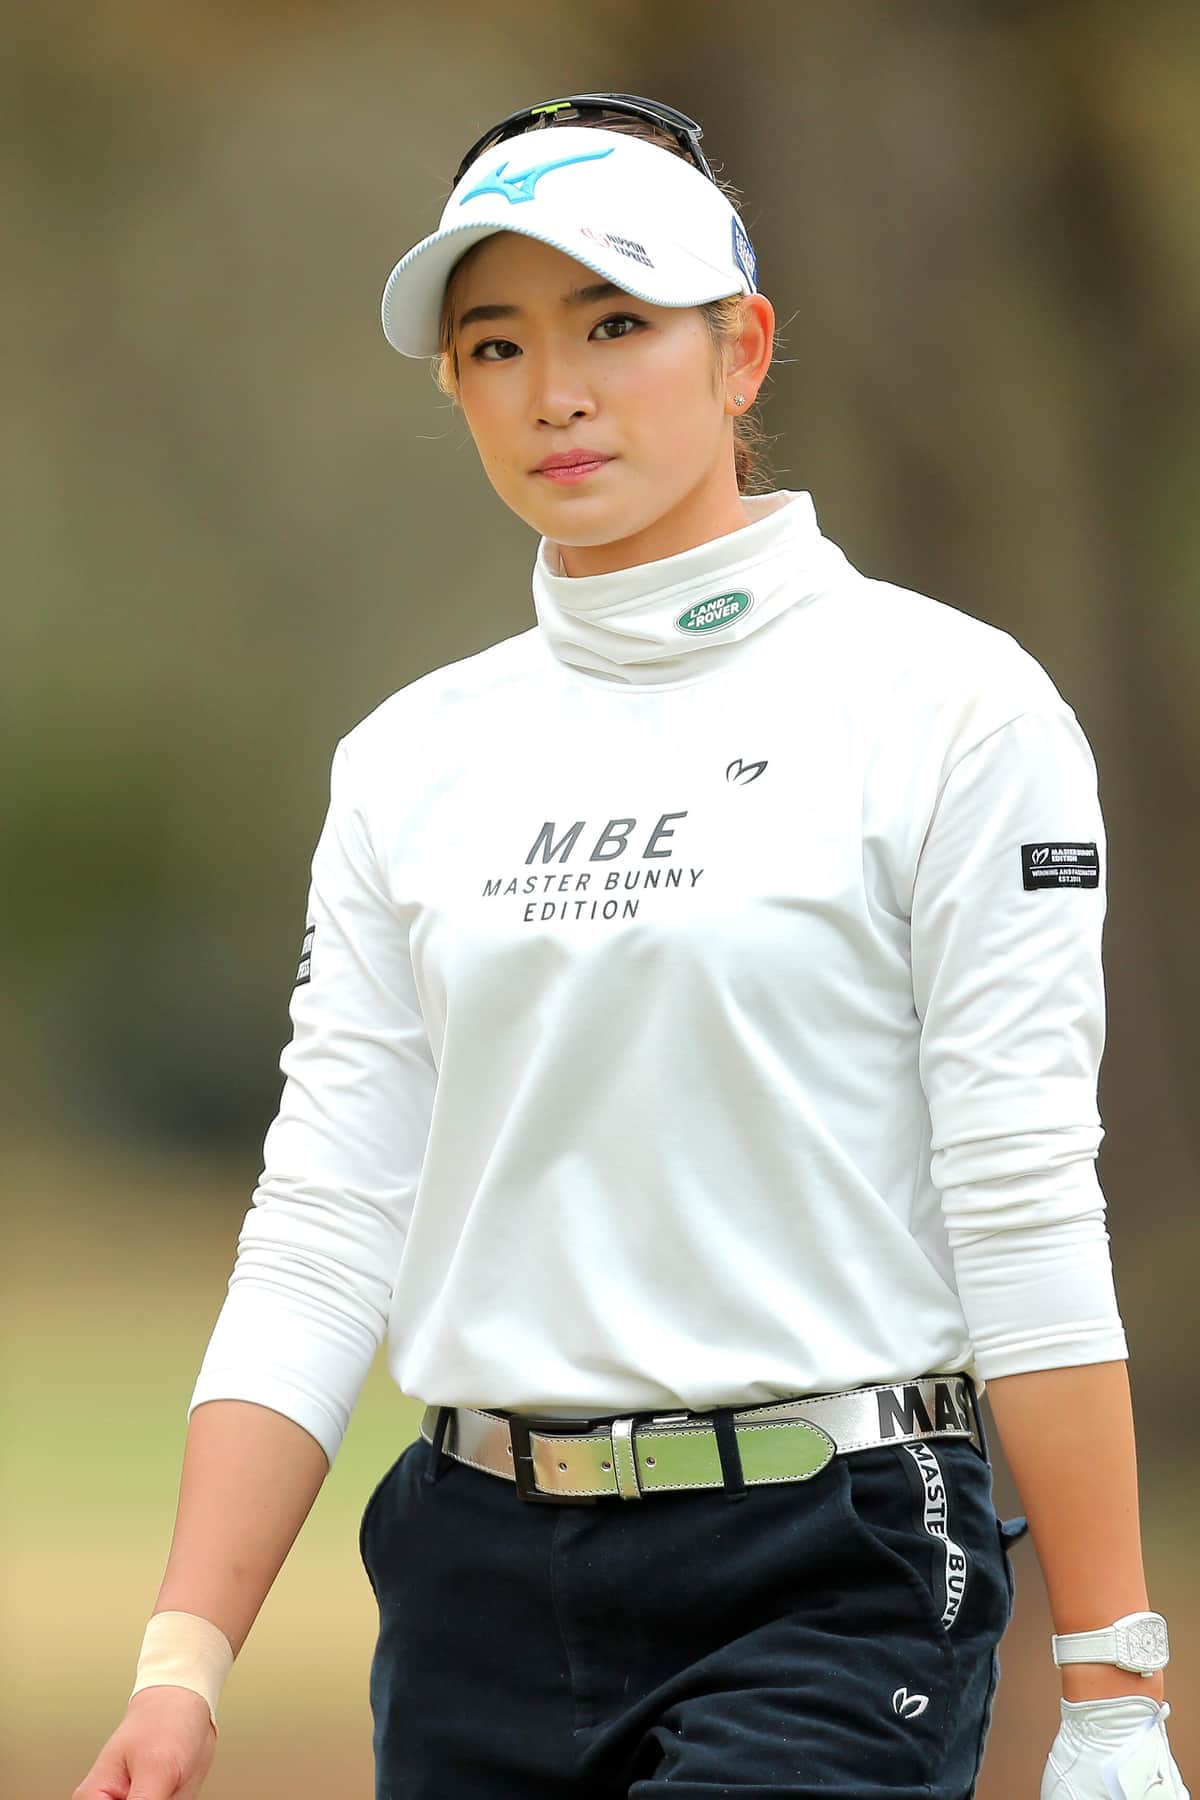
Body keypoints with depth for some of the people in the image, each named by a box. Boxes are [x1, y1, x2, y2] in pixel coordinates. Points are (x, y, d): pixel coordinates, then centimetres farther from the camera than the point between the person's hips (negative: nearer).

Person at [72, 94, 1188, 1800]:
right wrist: (184, 1660, -4)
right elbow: (322, 1227, 6)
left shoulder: (944, 703, -4)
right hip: (479, 1584, 5)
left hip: (826, 1584, -5)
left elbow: (1027, 1213, -8)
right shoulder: (411, 759, 11)